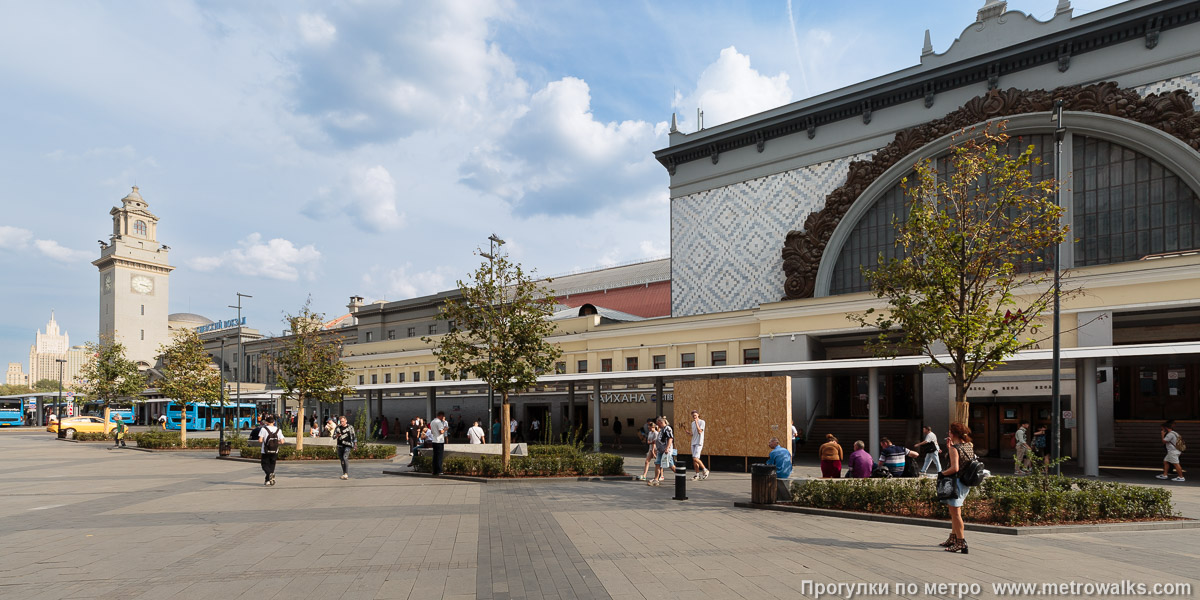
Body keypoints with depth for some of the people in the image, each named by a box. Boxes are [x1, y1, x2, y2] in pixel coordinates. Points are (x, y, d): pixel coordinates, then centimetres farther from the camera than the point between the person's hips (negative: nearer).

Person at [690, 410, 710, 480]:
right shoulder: (692, 423, 15)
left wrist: (696, 422, -18)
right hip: (693, 443, 7)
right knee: (694, 459, 6)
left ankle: (705, 470, 1)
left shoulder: (702, 422, -7)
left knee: (695, 458, -16)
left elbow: (699, 431, -18)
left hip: (699, 443, -7)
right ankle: (697, 474, 14)